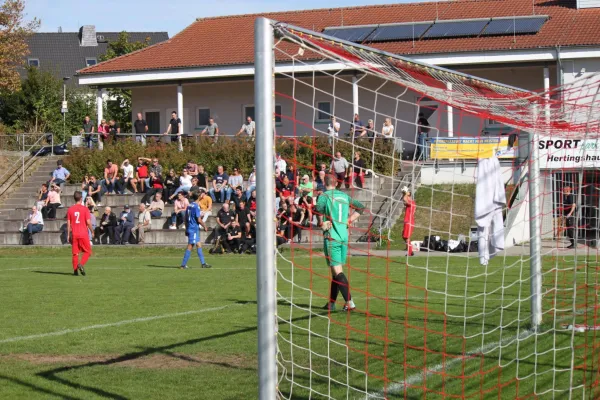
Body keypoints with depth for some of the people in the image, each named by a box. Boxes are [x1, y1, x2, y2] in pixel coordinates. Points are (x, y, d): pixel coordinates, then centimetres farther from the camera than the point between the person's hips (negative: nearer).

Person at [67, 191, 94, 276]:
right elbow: (88, 222, -8)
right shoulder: (85, 209, -5)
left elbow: (68, 223, 3)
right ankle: (81, 264, -15)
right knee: (87, 251, 7)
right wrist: (92, 232, 5)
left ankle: (75, 270, 4)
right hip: (83, 234, -3)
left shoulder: (70, 209, 3)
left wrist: (68, 235, 9)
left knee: (75, 253, 8)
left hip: (74, 234, 3)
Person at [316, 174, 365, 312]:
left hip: (331, 237, -6)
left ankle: (349, 302, -17)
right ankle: (331, 303, 21)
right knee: (337, 270, 14)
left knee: (337, 271, -7)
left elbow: (318, 210, -25)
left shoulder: (324, 196, -6)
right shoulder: (344, 196, 11)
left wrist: (322, 224, -9)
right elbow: (360, 207, 19)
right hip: (344, 237, 6)